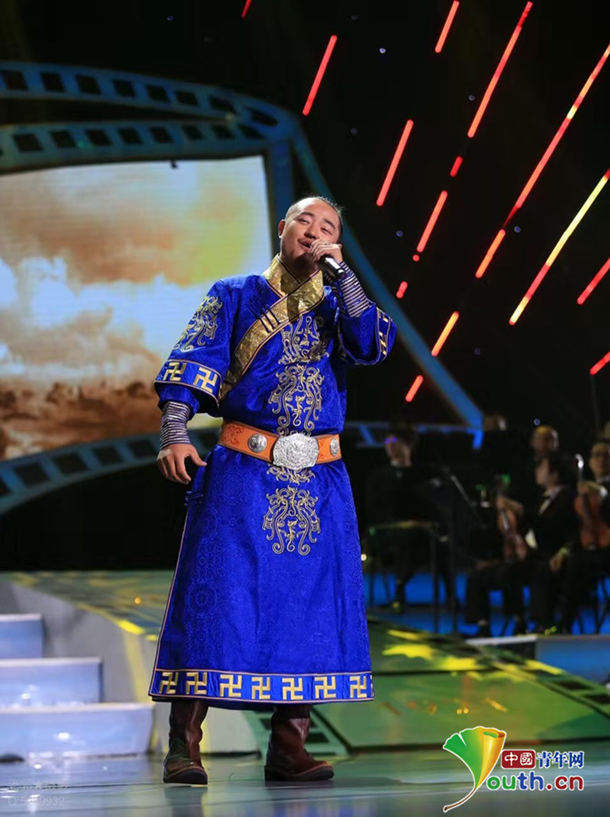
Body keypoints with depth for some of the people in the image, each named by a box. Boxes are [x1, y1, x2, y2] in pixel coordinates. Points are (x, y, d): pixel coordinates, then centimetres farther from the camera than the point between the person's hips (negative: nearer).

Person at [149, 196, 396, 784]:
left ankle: (288, 746, 7)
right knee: (216, 593, -10)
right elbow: (193, 363, -1)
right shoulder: (235, 296, 10)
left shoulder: (336, 307, 17)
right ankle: (183, 745, -7)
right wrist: (175, 432, -16)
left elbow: (374, 345, -5)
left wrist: (341, 272, -5)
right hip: (242, 472, -3)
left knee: (310, 601, 0)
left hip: (318, 482, 3)